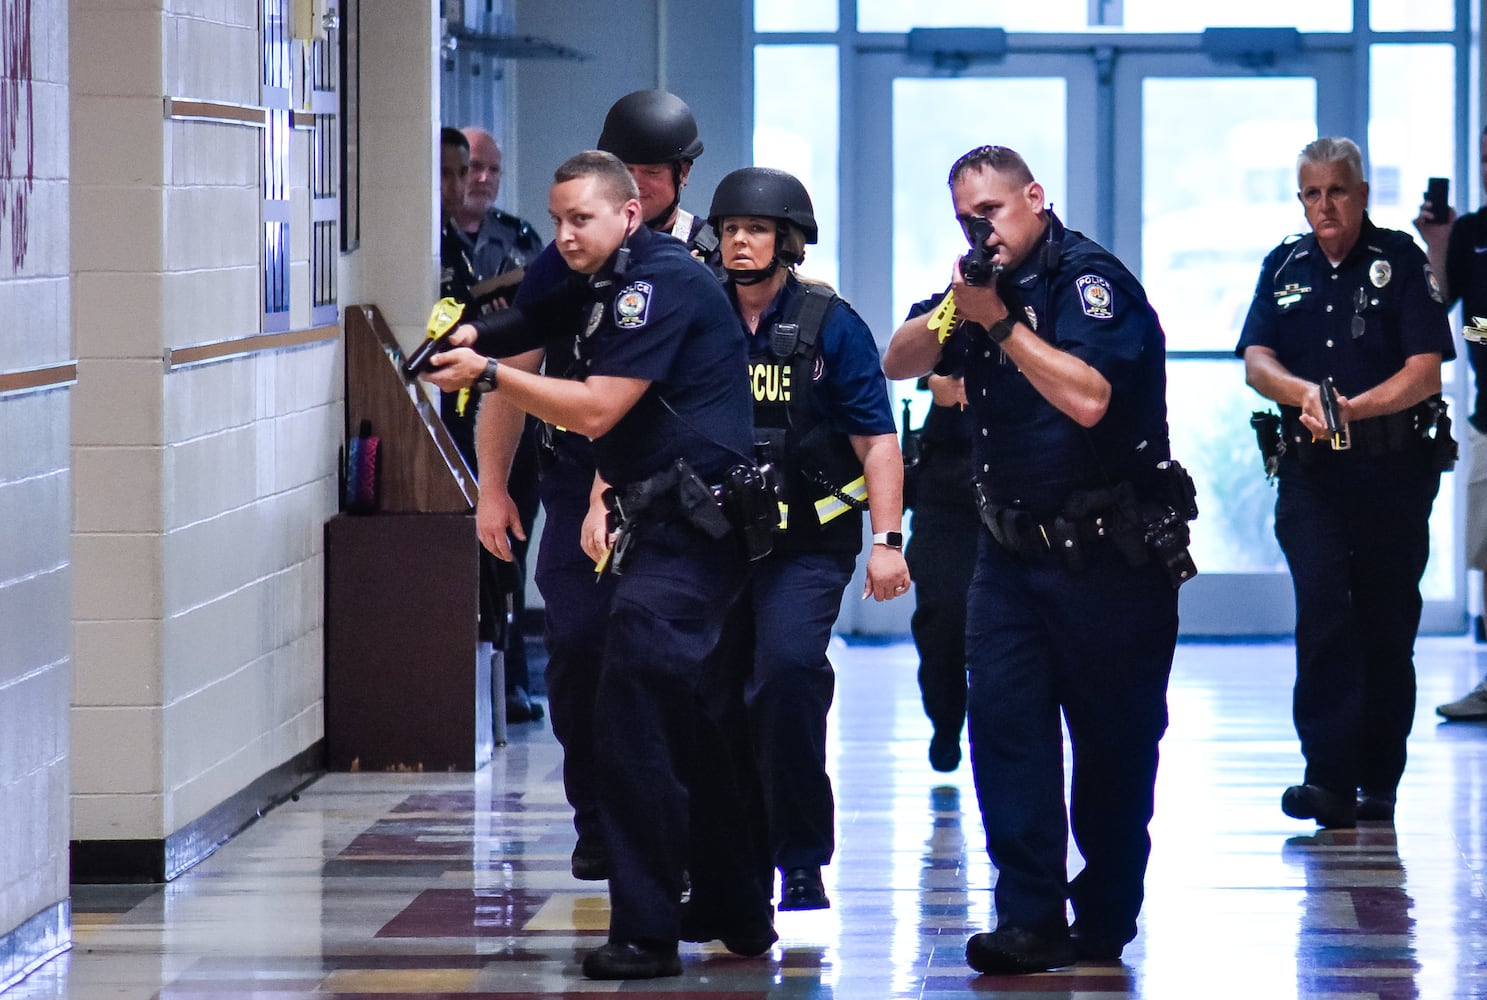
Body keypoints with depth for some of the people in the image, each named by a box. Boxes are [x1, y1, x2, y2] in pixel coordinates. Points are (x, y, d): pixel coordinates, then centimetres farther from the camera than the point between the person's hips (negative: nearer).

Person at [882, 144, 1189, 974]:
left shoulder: (1090, 279, -12)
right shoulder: (990, 283, 11)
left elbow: (1087, 398, -26)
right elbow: (900, 364, 9)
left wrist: (1001, 322, -23)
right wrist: (951, 312, -10)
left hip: (1110, 555, -6)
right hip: (1013, 553, 6)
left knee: (1114, 740, 3)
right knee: (1002, 717, -6)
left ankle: (1104, 919, 14)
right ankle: (1030, 917, -8)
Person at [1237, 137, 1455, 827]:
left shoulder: (1401, 261, -2)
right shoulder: (1285, 267, 11)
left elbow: (1426, 370, -9)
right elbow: (1256, 361, 3)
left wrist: (1352, 408, -24)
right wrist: (1303, 392, -19)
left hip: (1395, 468, -2)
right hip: (1310, 472, 2)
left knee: (1387, 626, 3)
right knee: (1322, 614, -13)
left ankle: (1378, 783, 12)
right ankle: (1329, 778, -17)